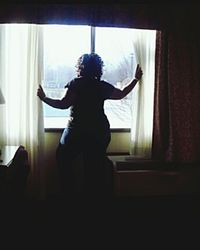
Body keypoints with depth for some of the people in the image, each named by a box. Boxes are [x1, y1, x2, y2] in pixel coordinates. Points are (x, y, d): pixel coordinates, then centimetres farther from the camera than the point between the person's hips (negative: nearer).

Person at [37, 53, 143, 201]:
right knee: (95, 167, 13)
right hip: (100, 131, 5)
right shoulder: (102, 86, 5)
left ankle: (68, 192, 16)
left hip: (78, 130, -4)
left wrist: (44, 98, -8)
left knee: (63, 158, 16)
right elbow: (122, 94, 19)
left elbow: (64, 104, -19)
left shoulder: (76, 84, -9)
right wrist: (136, 79, 30)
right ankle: (95, 194, 20)